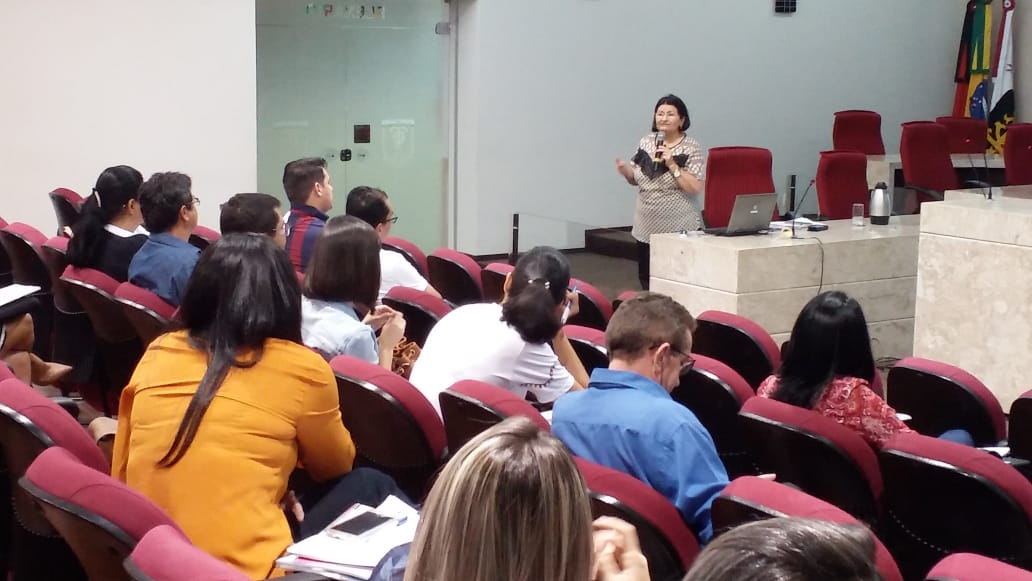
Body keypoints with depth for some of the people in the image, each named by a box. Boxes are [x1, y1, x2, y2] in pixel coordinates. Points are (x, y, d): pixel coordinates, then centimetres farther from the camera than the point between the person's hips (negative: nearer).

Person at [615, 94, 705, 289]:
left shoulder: (692, 148, -7)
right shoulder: (646, 142, 7)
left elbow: (695, 188, -13)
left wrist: (672, 165, -19)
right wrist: (625, 171, -5)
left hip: (679, 230, -5)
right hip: (646, 229, 5)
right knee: (646, 280, 10)